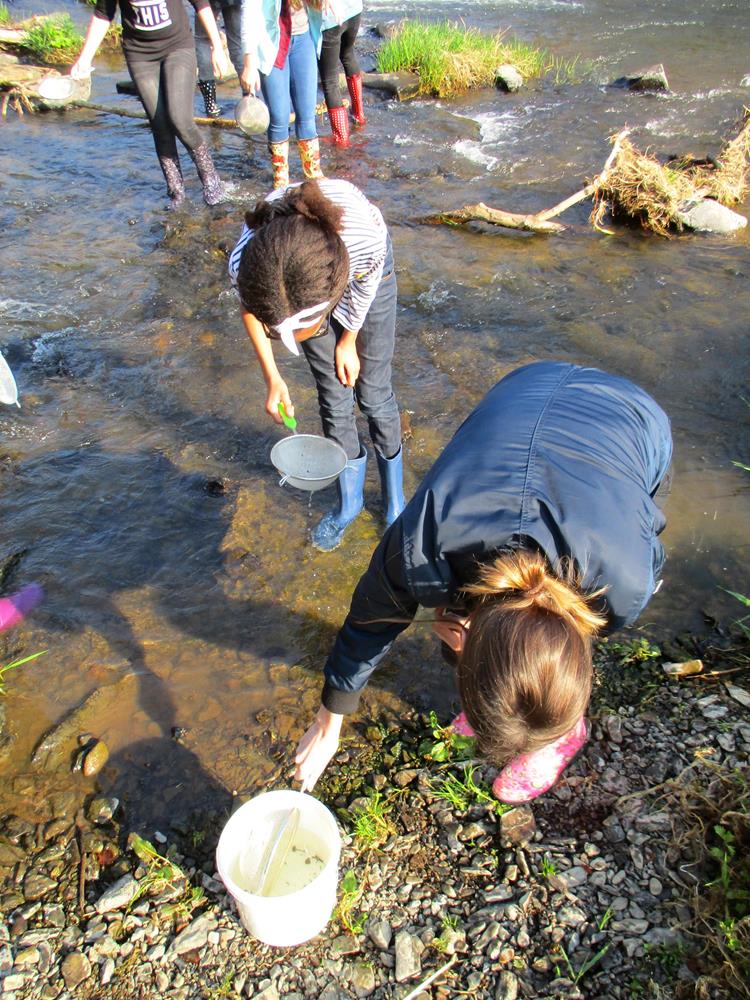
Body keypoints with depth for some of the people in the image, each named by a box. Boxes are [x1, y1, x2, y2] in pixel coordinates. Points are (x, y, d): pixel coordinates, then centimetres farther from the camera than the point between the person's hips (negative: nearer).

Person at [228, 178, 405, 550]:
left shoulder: (366, 237, -45)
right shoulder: (245, 264, -39)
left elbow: (363, 288, -18)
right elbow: (249, 309, -12)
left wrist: (348, 342, -5)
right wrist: (272, 378, -10)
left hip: (363, 269, -1)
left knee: (374, 394, 4)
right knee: (334, 400, 5)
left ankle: (394, 498, 26)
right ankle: (349, 501, 28)